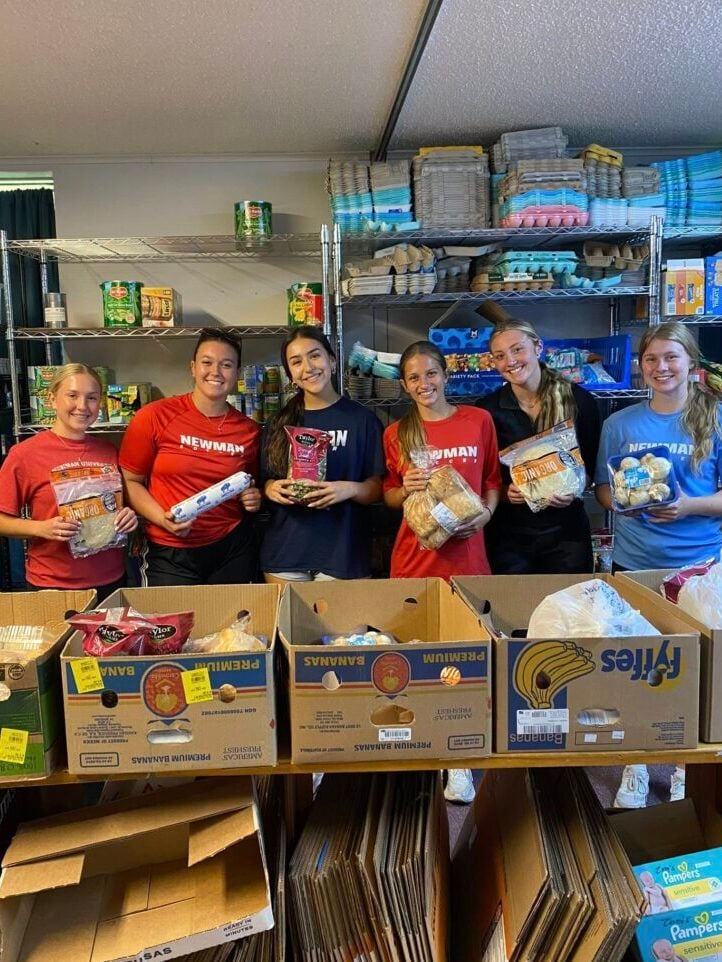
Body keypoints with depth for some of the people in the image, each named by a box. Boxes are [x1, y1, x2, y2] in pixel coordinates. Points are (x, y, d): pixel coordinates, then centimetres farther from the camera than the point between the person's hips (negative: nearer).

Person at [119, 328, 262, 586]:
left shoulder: (249, 430, 0)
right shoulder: (154, 417, -8)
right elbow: (130, 481, -2)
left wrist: (253, 499, -5)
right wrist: (163, 519, -15)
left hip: (233, 550, 3)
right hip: (169, 553, -2)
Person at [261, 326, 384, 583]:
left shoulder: (362, 419, -2)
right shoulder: (279, 424, 8)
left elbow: (378, 487, -2)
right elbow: (266, 481, 13)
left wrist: (350, 490, -21)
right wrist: (271, 489, -9)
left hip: (342, 552, -2)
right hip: (284, 551, 3)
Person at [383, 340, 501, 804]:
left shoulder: (478, 420, 5)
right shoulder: (396, 433, 7)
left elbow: (494, 480, 10)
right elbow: (388, 496, 12)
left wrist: (485, 514, -8)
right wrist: (405, 488, -9)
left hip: (466, 553, 0)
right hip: (415, 556, 1)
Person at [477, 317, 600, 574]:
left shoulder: (579, 400, -4)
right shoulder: (487, 409, -5)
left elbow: (592, 463, 6)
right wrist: (504, 493, -17)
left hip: (566, 532, 1)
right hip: (508, 535, 0)